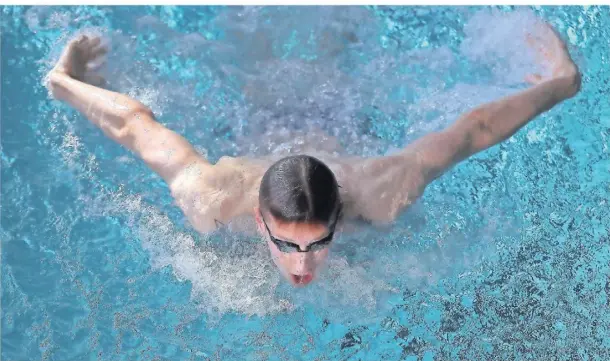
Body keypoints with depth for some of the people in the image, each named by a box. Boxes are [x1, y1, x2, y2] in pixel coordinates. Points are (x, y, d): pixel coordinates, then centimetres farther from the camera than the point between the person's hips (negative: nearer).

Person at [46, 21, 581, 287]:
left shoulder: (375, 197, -45)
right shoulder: (214, 201, -45)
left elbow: (470, 133, -32)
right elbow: (135, 124, -31)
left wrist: (563, 84, -17)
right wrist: (62, 83, -14)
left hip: (345, 158, 1)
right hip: (241, 152, 0)